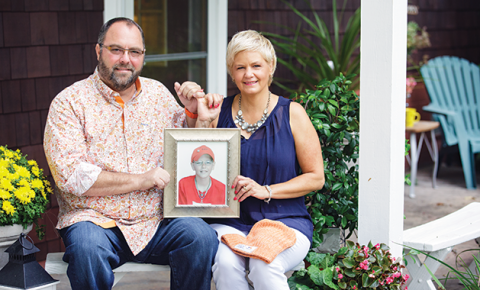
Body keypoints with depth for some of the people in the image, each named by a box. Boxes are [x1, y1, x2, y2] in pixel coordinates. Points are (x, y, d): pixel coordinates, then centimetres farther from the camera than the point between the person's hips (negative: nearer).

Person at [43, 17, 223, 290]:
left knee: (202, 236, -24)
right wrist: (141, 180, -13)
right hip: (94, 219, -3)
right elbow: (70, 175, -12)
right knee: (87, 248, -35)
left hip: (157, 220, 3)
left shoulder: (159, 94, 13)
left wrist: (196, 116, 2)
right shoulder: (69, 102, -1)